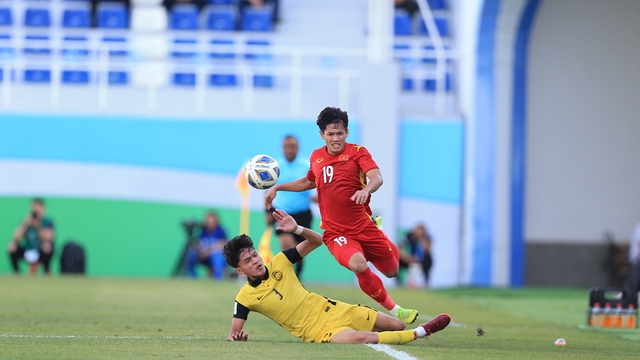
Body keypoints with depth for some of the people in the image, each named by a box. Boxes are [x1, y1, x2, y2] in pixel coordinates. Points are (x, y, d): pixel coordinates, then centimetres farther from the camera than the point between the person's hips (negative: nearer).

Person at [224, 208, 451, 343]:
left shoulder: (278, 263, -1)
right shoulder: (245, 298, -10)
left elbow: (317, 241, 5)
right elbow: (233, 335, -7)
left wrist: (297, 229, -16)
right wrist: (236, 338, -33)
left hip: (329, 310, 5)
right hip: (318, 332, -5)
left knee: (396, 326, 3)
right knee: (364, 338, -33)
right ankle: (420, 333, -15)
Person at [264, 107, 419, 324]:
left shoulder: (357, 152, -4)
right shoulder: (316, 157, 8)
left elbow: (377, 177, -22)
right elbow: (309, 182, 30)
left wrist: (367, 189, -44)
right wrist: (277, 187, 22)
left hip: (364, 227, 0)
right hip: (335, 232, 0)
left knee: (392, 272, 6)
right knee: (358, 264, -30)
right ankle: (393, 310, -13)